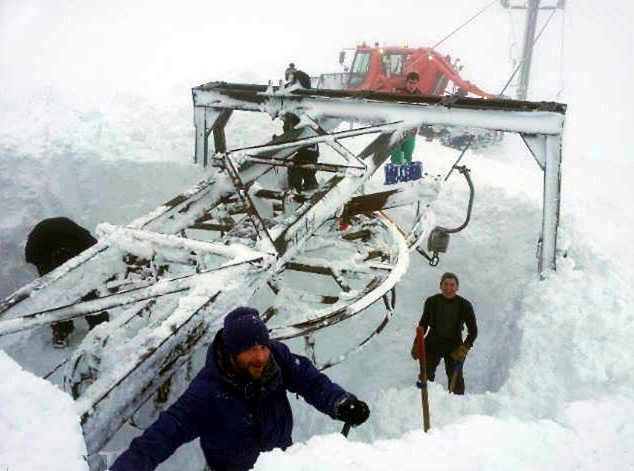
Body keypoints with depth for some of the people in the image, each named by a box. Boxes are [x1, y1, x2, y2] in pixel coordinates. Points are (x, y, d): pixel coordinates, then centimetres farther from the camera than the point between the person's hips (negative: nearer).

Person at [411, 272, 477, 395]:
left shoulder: (464, 305, -9)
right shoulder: (431, 302, -5)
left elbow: (473, 331, -2)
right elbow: (423, 323, 9)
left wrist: (464, 348, -14)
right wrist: (417, 344, 5)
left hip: (454, 346, -1)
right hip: (433, 344, 1)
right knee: (425, 376, 1)